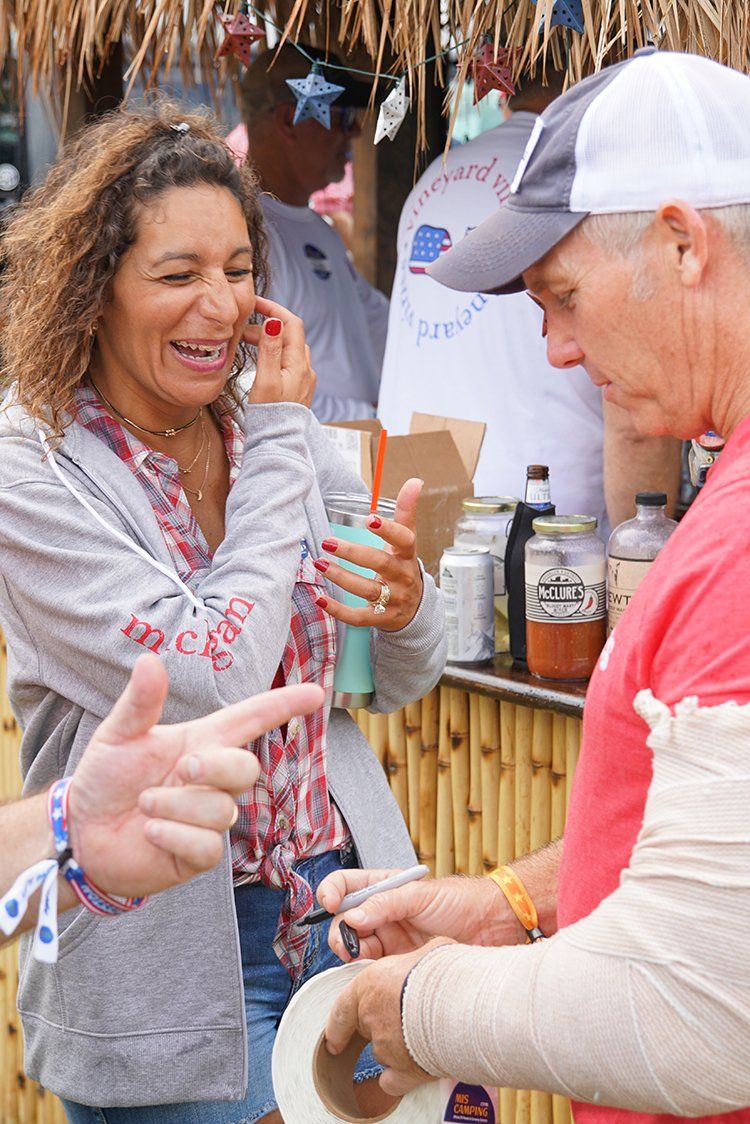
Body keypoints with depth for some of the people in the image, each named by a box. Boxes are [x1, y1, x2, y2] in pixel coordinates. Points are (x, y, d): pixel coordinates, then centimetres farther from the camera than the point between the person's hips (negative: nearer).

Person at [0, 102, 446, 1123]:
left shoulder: (282, 437, 1)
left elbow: (397, 684, 10)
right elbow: (213, 682, -25)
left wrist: (404, 605, -14)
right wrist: (282, 444, -16)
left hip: (345, 910, 5)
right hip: (176, 969, -5)